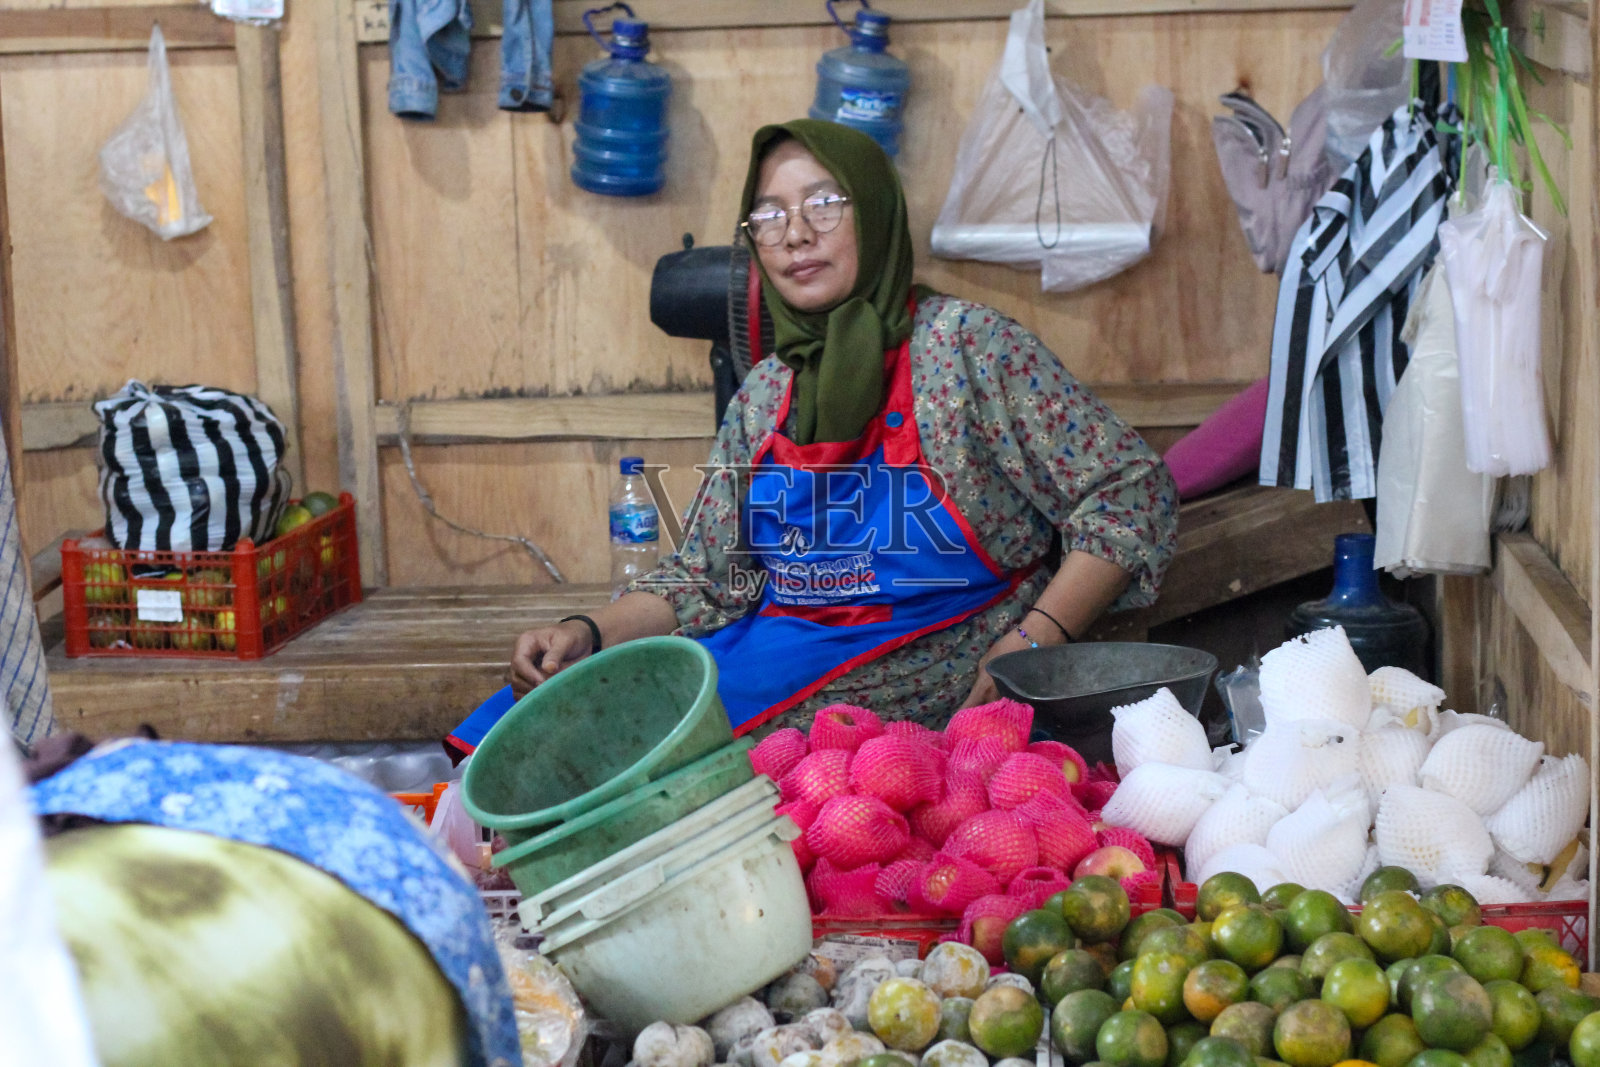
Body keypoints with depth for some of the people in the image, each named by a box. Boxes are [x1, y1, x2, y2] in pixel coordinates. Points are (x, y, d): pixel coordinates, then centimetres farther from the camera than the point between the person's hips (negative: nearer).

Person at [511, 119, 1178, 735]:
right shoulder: (761, 399, 12)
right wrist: (588, 634, -3)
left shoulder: (962, 344, -5)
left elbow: (1132, 494, -7)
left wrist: (1032, 645, -17)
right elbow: (704, 579, 15)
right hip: (773, 652, 5)